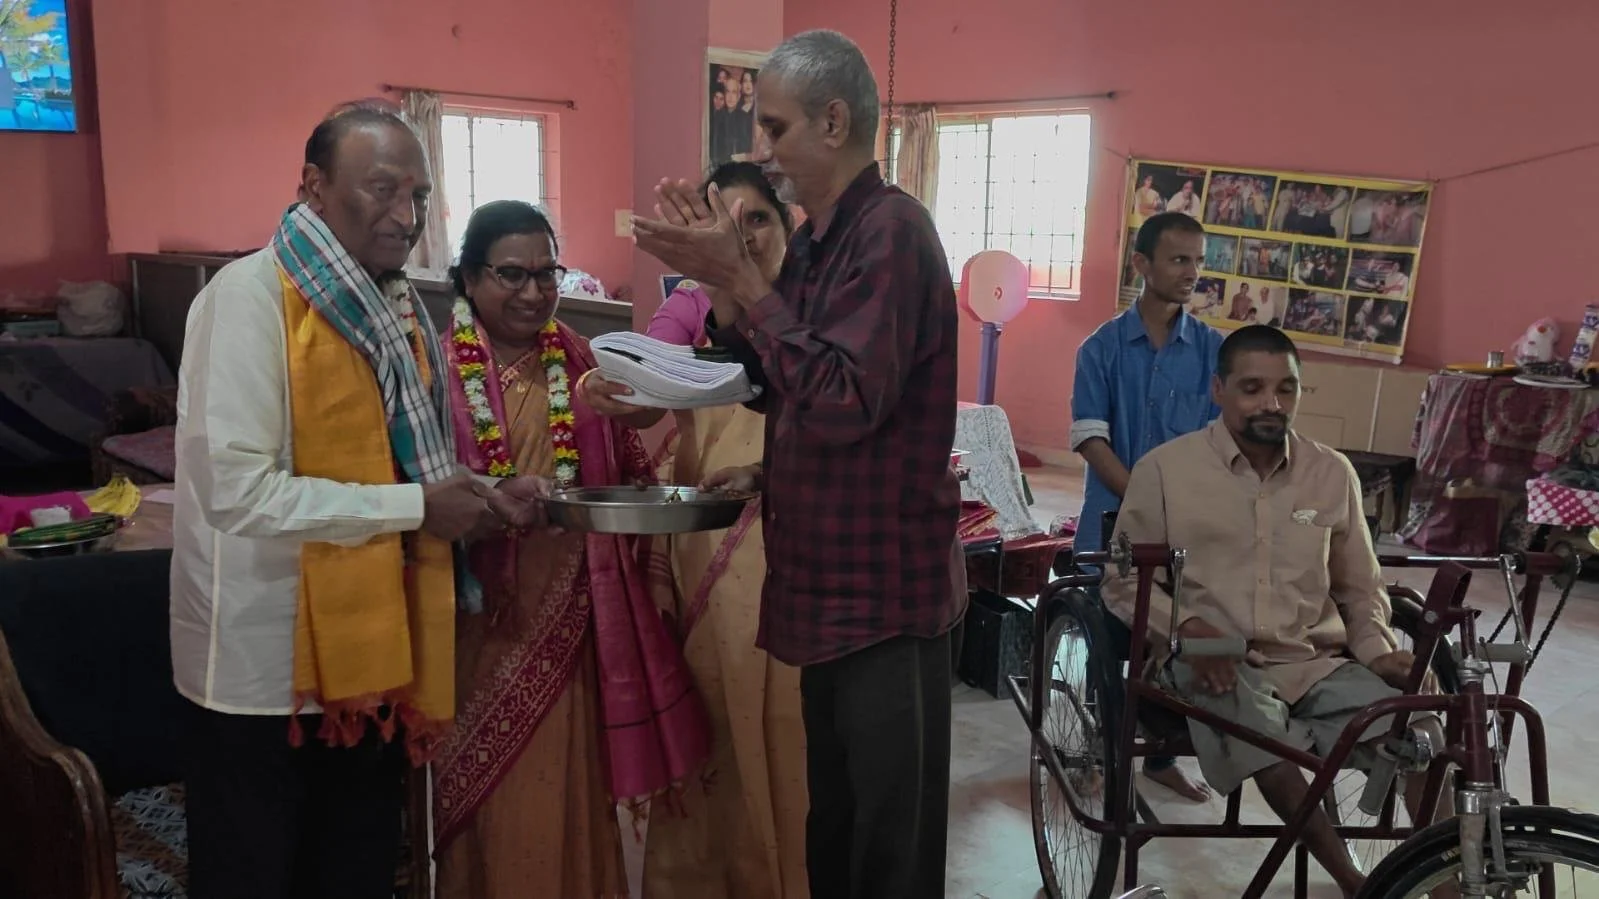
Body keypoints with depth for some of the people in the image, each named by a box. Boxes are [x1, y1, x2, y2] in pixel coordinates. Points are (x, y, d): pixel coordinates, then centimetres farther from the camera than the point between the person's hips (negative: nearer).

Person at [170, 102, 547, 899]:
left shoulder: (393, 304, 7)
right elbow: (241, 492, -25)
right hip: (271, 661, -7)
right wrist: (416, 507, -21)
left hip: (374, 649, 7)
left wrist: (471, 495, -4)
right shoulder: (250, 296, -17)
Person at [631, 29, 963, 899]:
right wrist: (720, 284, 3)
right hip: (833, 579, 9)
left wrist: (740, 277, -20)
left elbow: (840, 402, -25)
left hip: (883, 584, -9)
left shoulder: (890, 230, -17)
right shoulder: (819, 239, 11)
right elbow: (781, 385, 16)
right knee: (835, 823, 20)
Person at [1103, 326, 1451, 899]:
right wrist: (1187, 627, -15)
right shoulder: (1164, 469, -2)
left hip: (1316, 664, 3)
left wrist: (1378, 651, -2)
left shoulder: (1333, 473, 9)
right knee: (1267, 745, -35)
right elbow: (1123, 580, 2)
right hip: (1214, 664, -3)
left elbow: (1360, 588, 18)